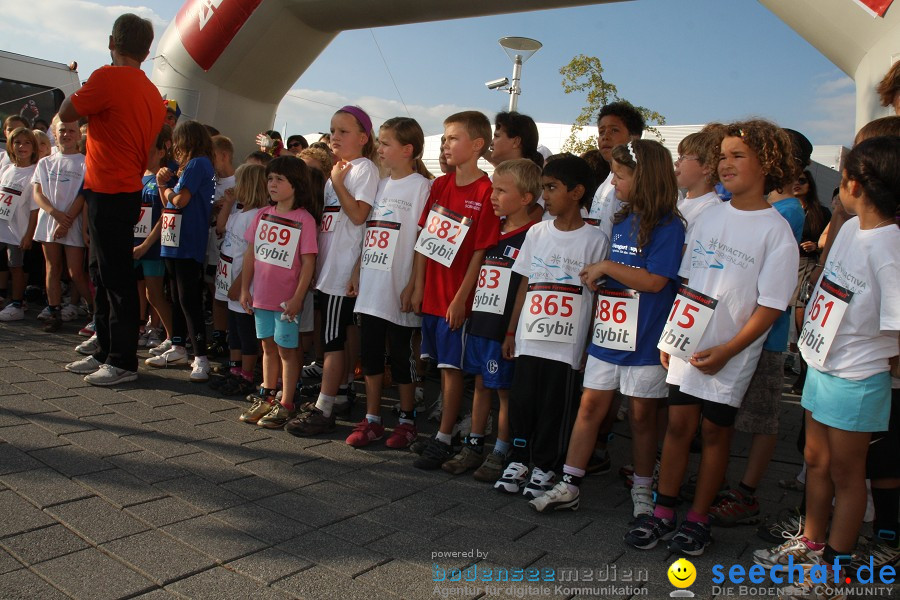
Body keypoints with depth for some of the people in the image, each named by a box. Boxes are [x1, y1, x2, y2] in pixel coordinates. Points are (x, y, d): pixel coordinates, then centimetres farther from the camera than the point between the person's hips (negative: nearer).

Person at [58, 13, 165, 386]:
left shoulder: (109, 77, -13)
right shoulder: (152, 93, 11)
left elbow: (66, 114, -5)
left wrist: (78, 87, 11)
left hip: (108, 193, -9)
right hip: (129, 190, 9)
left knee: (116, 279, -3)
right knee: (104, 275, 16)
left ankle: (123, 362, 4)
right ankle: (106, 354, 25)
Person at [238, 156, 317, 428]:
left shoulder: (304, 220, -11)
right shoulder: (262, 215, 6)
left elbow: (308, 262, -13)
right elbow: (250, 253, 10)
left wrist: (297, 298, -16)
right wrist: (245, 288, 7)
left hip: (287, 299, -5)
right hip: (261, 296, 6)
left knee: (286, 349, 4)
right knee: (268, 346, 17)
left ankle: (286, 404, 14)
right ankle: (267, 398, 30)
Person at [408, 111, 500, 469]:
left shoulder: (485, 191, -10)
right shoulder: (439, 186, 10)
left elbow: (481, 251, -12)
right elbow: (424, 238, 9)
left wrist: (461, 298, -14)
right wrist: (418, 286, 4)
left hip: (456, 297, -6)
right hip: (431, 292, 6)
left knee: (451, 366, 1)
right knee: (442, 366, 14)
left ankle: (443, 439, 10)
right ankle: (446, 424, 28)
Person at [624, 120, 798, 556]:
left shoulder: (776, 231, -8)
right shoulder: (710, 217, 8)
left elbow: (770, 307, -10)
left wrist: (726, 351, -14)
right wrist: (669, 336, 7)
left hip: (730, 355, -4)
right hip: (688, 343, 4)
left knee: (715, 431, 7)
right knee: (678, 423, 8)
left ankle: (698, 519, 22)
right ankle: (663, 512, 19)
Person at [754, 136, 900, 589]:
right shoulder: (850, 227, 2)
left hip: (854, 378, -8)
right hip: (821, 362, 8)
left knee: (846, 473, 10)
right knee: (816, 460, 20)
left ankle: (836, 561, 28)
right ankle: (810, 543, 38)